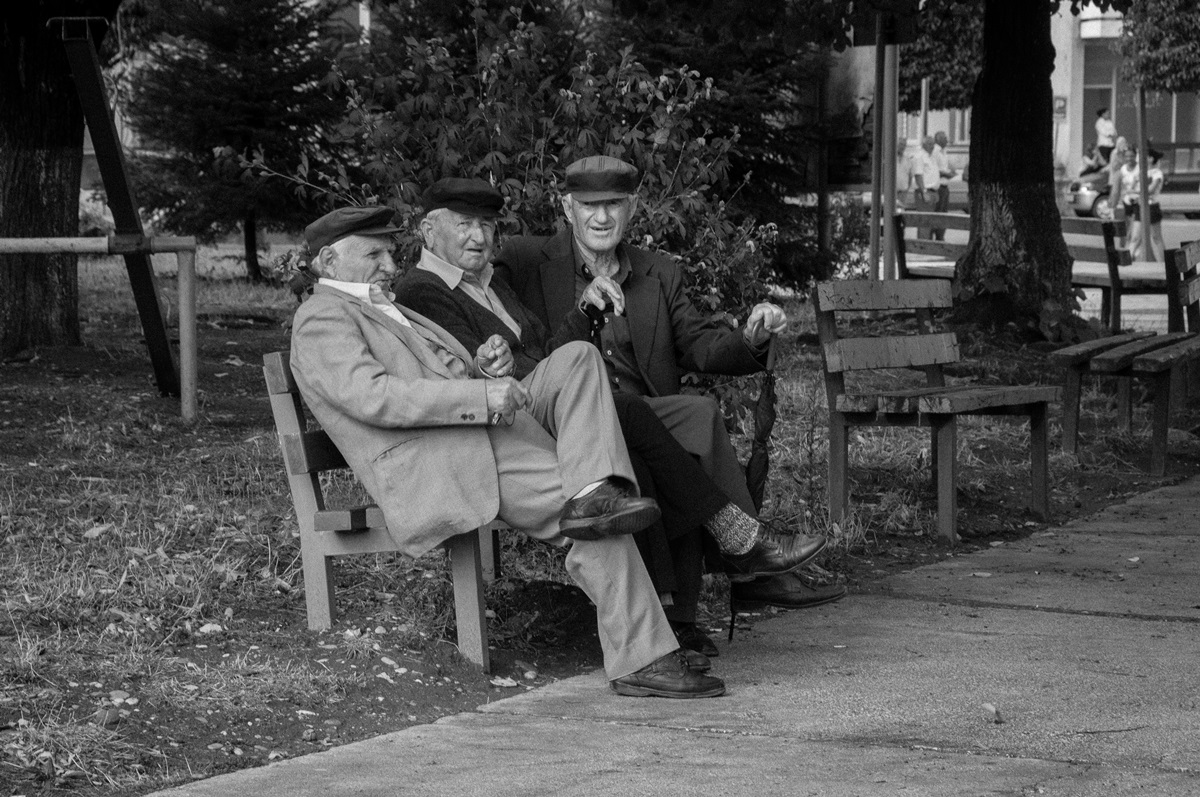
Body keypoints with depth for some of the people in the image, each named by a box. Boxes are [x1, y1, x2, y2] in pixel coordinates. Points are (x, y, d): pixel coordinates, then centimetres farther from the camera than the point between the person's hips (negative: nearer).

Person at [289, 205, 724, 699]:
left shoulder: (387, 314, 33)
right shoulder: (321, 319, -1)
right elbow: (371, 395, -19)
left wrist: (481, 367, 3)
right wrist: (481, 394, -25)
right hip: (433, 468, -10)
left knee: (577, 358, -13)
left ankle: (591, 494, -30)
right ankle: (641, 661, -19)